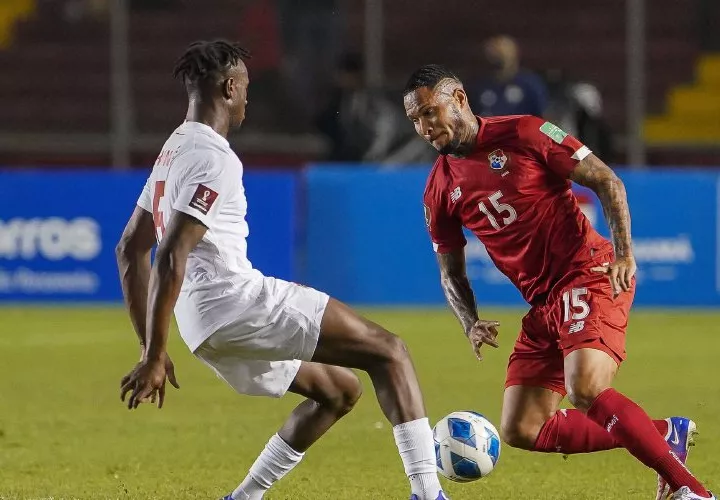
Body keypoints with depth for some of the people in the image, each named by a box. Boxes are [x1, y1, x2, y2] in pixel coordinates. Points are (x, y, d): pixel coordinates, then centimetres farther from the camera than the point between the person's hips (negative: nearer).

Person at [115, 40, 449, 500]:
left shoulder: (173, 152, 19)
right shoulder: (214, 159, -12)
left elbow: (130, 250, 23)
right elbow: (171, 258, -20)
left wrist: (151, 348, 23)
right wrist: (154, 357, -21)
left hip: (203, 323, 10)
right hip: (236, 297, -10)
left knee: (340, 390, 23)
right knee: (389, 351, -7)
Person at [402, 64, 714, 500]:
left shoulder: (522, 135, -6)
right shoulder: (440, 190, 10)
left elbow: (606, 182, -5)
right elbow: (452, 272, 19)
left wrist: (625, 253, -17)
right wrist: (471, 324, -1)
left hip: (590, 276, -7)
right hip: (544, 305, 7)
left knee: (586, 388, -30)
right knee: (520, 432, 0)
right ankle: (665, 434, 9)